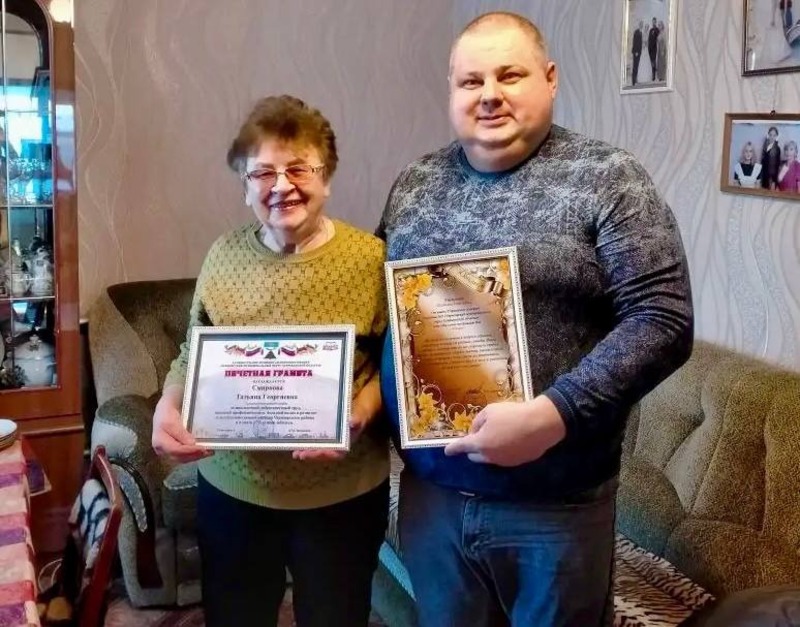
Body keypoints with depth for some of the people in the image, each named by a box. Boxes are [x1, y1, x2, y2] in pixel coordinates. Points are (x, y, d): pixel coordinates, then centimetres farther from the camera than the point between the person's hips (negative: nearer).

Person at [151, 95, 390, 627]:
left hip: (341, 493, -3)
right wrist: (168, 407, -10)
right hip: (232, 486, 3)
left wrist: (358, 417, -25)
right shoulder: (225, 254, 0)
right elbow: (192, 353, 8)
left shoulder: (370, 258, -10)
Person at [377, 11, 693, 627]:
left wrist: (552, 414, -24)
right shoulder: (413, 185, 6)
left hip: (556, 506, -4)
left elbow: (663, 320, -15)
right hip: (429, 491, 4)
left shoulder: (608, 180, -9)